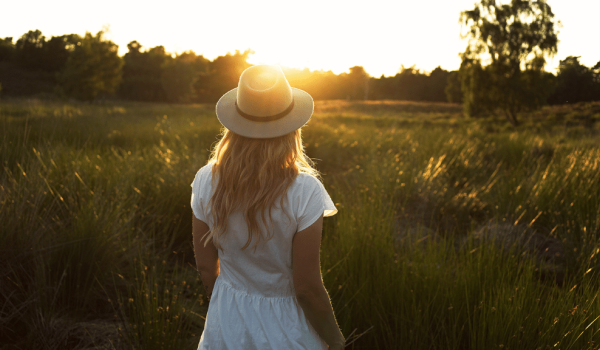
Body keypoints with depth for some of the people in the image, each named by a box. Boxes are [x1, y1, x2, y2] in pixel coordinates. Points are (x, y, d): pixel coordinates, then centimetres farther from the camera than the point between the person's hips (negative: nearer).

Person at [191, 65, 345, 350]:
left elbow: (206, 268, -2)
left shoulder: (206, 182, -13)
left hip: (226, 324, 3)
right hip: (285, 327, -2)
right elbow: (307, 288, -19)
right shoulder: (304, 191, -24)